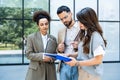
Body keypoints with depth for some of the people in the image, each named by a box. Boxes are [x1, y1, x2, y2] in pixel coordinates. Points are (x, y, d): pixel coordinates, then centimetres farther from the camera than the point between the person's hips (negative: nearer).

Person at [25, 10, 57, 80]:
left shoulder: (53, 38, 10)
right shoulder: (31, 37, 0)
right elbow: (28, 54, -5)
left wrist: (51, 58, -10)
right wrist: (42, 56, -18)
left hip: (50, 71, 3)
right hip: (35, 71, -3)